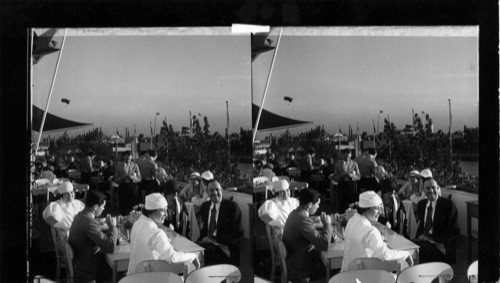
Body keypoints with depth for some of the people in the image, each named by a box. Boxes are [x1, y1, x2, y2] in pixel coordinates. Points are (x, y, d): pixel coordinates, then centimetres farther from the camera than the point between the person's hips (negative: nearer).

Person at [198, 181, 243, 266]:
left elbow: (237, 233, -9)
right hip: (207, 243, 6)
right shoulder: (205, 206, 13)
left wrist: (216, 240, -16)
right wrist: (203, 238, -4)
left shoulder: (232, 206, -5)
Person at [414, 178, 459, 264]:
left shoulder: (448, 204, -5)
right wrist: (418, 238, 0)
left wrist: (431, 238, -18)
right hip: (423, 240, 6)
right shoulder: (421, 204, 14)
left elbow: (452, 231, -9)